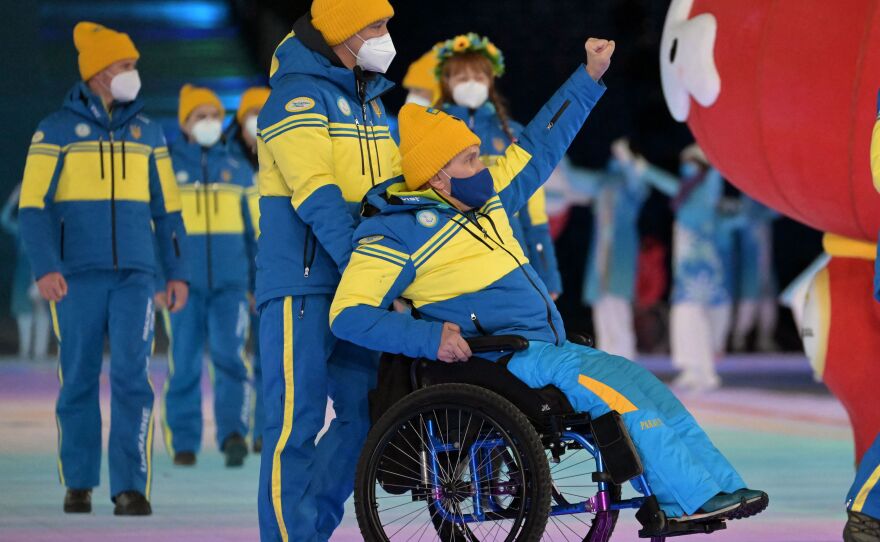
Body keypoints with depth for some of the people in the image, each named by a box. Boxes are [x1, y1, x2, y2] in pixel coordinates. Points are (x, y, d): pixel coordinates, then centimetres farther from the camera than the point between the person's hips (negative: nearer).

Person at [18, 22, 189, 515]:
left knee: (133, 375, -9)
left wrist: (178, 272, 7)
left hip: (134, 275, 2)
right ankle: (79, 483, 14)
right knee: (79, 378, 2)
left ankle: (132, 487, -10)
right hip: (77, 275, -2)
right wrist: (45, 267, -17)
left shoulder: (147, 132, 12)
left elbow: (167, 208, 14)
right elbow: (34, 206, -4)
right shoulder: (56, 131, 1)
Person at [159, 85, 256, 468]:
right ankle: (183, 443, 8)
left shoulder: (238, 170, 13)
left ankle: (233, 434, -21)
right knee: (184, 365, 0)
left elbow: (256, 230, 16)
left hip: (231, 282, 1)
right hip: (184, 284, -1)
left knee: (231, 355, -16)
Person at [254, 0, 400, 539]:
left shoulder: (371, 102, 18)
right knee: (297, 420, -8)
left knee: (365, 410, 6)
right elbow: (317, 197, -20)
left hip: (354, 285, 8)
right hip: (303, 280, -8)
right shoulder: (297, 95, -10)